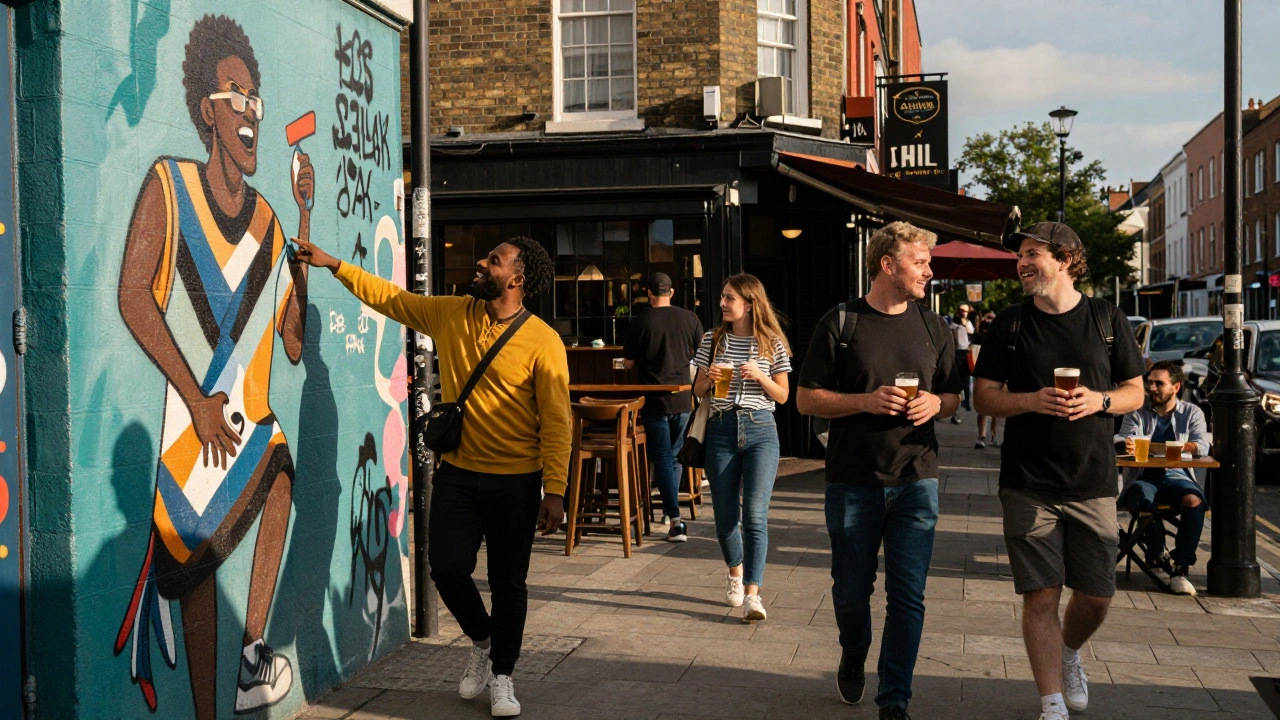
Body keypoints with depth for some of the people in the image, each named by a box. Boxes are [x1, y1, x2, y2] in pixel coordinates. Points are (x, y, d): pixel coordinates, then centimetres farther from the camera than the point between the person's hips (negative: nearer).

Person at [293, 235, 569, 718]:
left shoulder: (543, 342, -12)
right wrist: (333, 265, 13)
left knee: (508, 584, 6)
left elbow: (556, 422, -12)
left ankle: (501, 677, 25)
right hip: (457, 474, 4)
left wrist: (555, 492, -15)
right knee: (447, 568, 1)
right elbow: (390, 298, 15)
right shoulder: (451, 315, 3)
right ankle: (482, 642, 30)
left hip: (515, 482, -4)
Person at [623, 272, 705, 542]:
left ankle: (675, 519, -10)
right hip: (683, 398, 3)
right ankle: (670, 506, 27)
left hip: (654, 399, -3)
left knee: (662, 458, -1)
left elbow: (629, 363, -1)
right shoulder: (690, 319, -1)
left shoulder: (640, 322, -8)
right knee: (675, 455, 17)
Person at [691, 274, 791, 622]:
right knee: (724, 516, 8)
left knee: (754, 514, -13)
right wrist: (709, 379, -9)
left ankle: (752, 593, -13)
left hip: (760, 430, -2)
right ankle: (736, 572, 35)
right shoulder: (713, 340, 7)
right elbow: (698, 391, 13)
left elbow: (783, 395, 6)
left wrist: (760, 376, -12)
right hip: (721, 431, 2)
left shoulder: (772, 344, 2)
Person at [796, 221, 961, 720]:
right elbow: (806, 399, -3)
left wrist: (935, 403, -8)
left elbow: (954, 396, 15)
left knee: (908, 595, -1)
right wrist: (866, 402, -17)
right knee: (852, 589, 10)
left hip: (916, 481, 2)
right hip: (853, 482, -2)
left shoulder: (932, 327, 8)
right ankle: (853, 658, 41)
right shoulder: (839, 324, -3)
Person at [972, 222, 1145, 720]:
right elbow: (984, 397, 3)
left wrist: (1098, 400, -12)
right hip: (1028, 485, -1)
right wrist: (1032, 401, -15)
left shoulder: (1107, 319, 5)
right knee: (1041, 595, -2)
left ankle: (1069, 652, 38)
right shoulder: (1010, 324, 3)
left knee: (1096, 595, 6)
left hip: (1093, 483, 1)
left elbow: (1135, 393, 9)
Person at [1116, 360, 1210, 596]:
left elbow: (1202, 446, -6)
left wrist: (1150, 446, -17)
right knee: (1143, 500, -36)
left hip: (1176, 477, 1)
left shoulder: (1192, 413, 10)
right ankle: (1159, 555, -17)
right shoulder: (1137, 412, 10)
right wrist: (1127, 446, -33)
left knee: (1194, 500, -33)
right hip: (1142, 478, -1)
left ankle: (1179, 568, -26)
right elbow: (1125, 440, -5)